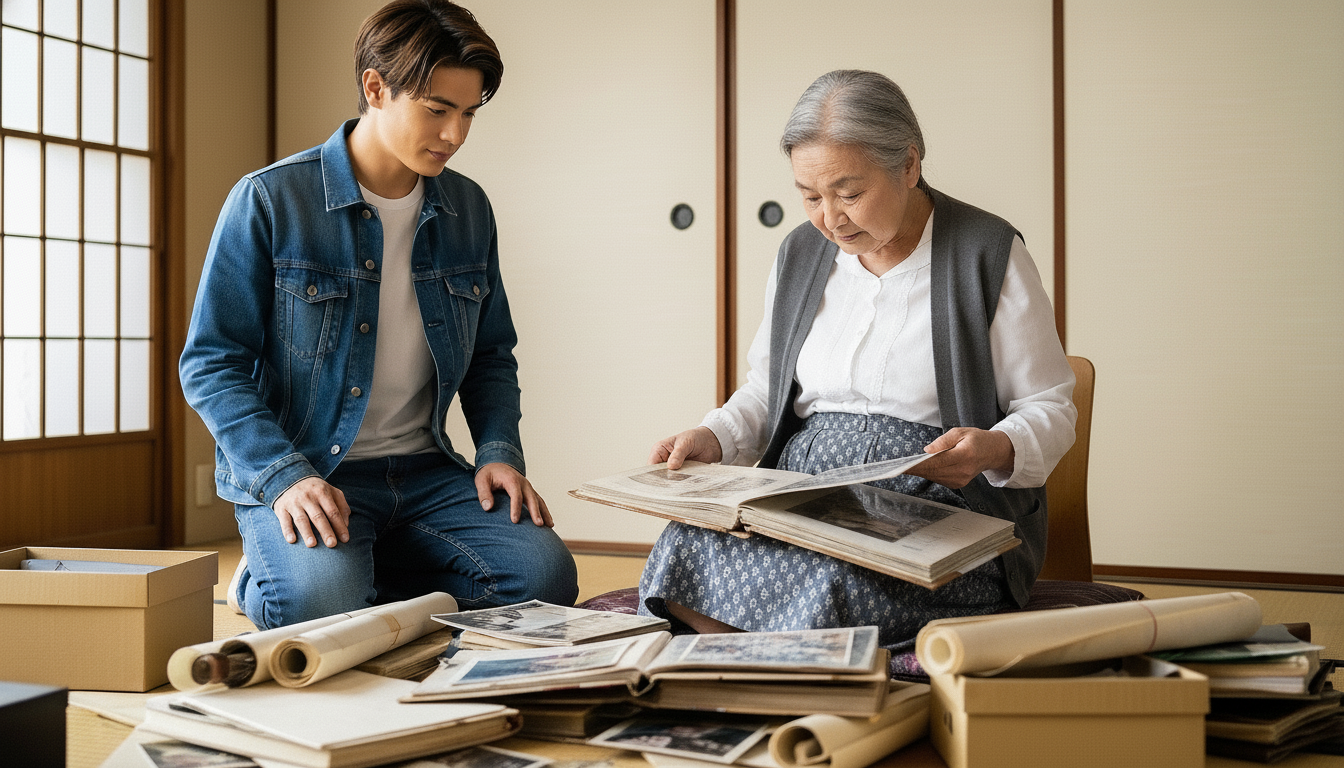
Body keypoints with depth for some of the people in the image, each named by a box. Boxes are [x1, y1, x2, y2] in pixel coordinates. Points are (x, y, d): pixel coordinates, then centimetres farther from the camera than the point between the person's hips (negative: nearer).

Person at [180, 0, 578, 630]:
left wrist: (499, 452, -1)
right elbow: (210, 365, -7)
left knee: (544, 574, -21)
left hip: (423, 471, 5)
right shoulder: (267, 201, -7)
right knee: (325, 603, -34)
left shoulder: (468, 210, 9)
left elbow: (491, 356, 19)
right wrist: (284, 475, -22)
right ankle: (267, 580, 3)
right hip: (299, 469, -4)